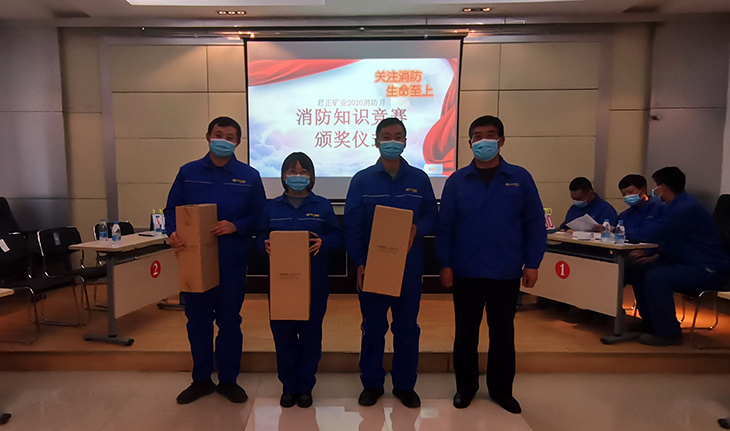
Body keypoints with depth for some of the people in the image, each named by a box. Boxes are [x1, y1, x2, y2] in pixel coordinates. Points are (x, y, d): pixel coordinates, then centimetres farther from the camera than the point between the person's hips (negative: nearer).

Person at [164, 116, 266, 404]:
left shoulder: (249, 176, 1)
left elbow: (259, 216, -1)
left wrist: (235, 226, -18)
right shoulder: (188, 173, 5)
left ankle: (228, 380, 27)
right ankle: (201, 379, 31)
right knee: (197, 321, 12)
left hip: (231, 262, -1)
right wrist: (173, 233, -13)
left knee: (230, 321, 9)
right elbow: (171, 210, 6)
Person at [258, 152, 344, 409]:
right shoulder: (272, 207, 7)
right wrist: (266, 245, -16)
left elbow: (338, 236, 0)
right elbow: (260, 236, 7)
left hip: (314, 282, -1)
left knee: (311, 334, 7)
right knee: (282, 333, 7)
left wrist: (323, 243, -20)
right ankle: (288, 386, 26)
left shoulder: (323, 206, 3)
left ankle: (305, 387, 25)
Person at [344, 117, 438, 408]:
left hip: (409, 268, 1)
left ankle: (405, 385, 29)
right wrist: (359, 263, -9)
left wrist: (417, 229, -17)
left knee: (407, 328, 11)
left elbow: (432, 216, 5)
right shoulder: (362, 180, 0)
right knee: (373, 328, 10)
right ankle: (371, 383, 29)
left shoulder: (419, 179, 4)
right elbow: (352, 225, -2)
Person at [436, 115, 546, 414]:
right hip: (466, 273, 0)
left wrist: (532, 263, -4)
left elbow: (534, 224, 1)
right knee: (466, 332, 12)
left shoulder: (520, 178, 0)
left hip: (506, 274, 0)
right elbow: (445, 226, 0)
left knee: (503, 333, 14)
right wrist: (445, 264, -5)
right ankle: (465, 386, 30)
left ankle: (501, 389, 32)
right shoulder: (456, 181, 1)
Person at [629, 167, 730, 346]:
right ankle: (651, 324, 12)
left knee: (656, 277, -29)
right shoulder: (678, 204, 9)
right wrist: (655, 257, 2)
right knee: (638, 271, 3)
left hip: (709, 269, -10)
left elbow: (648, 235, -27)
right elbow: (668, 239, 17)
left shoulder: (686, 208, -23)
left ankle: (668, 333, -12)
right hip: (688, 263, 10)